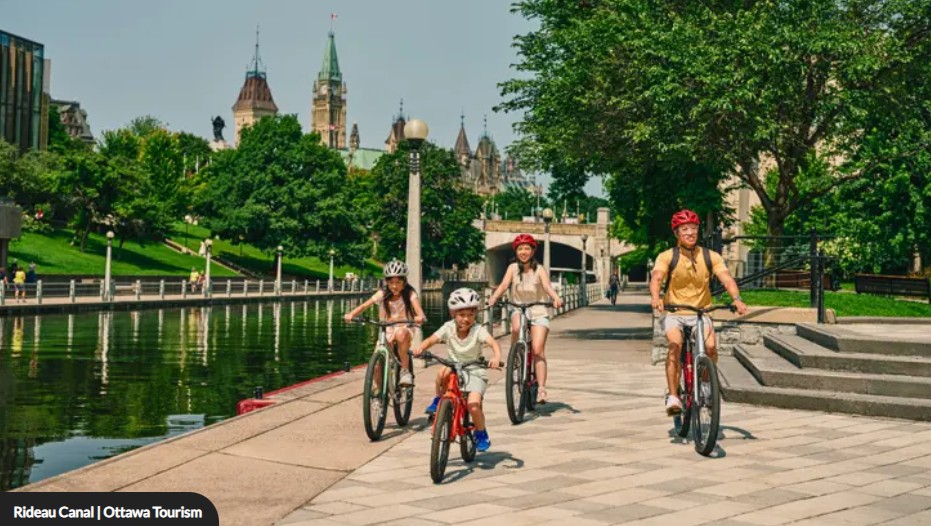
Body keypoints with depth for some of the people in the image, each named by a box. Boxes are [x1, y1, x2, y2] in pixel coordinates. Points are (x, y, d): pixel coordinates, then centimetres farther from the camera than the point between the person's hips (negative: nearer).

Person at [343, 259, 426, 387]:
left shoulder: (410, 294, -7)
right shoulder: (382, 294, -2)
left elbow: (418, 308, -25)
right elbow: (365, 305, -12)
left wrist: (419, 317, -49)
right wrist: (351, 314, -32)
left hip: (404, 329, -2)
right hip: (386, 331, 2)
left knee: (401, 334, -40)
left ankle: (405, 371, -24)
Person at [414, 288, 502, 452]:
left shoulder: (478, 330, -14)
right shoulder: (448, 328, -7)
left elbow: (493, 343, -29)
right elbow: (431, 339, -18)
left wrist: (496, 357, -51)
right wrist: (421, 348, -40)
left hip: (474, 372, -3)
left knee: (473, 405, -22)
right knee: (442, 372, -30)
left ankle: (482, 435, 5)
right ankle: (438, 401, -1)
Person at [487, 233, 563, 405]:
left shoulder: (539, 270, -2)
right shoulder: (513, 268, 2)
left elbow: (547, 285, -18)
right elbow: (504, 285, -12)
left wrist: (556, 298, -39)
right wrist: (493, 297, -32)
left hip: (538, 312, -1)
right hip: (518, 309, 1)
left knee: (538, 350, -15)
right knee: (517, 327, -35)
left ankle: (541, 390, -15)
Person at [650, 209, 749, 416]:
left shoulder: (711, 257, 0)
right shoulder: (667, 257, -5)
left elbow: (727, 279, -12)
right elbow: (656, 277, -22)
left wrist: (737, 298, -32)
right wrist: (655, 297, -43)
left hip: (700, 314, 2)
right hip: (674, 313, -2)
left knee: (711, 346, -24)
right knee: (675, 344, -30)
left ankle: (706, 385, 6)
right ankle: (672, 396, -24)